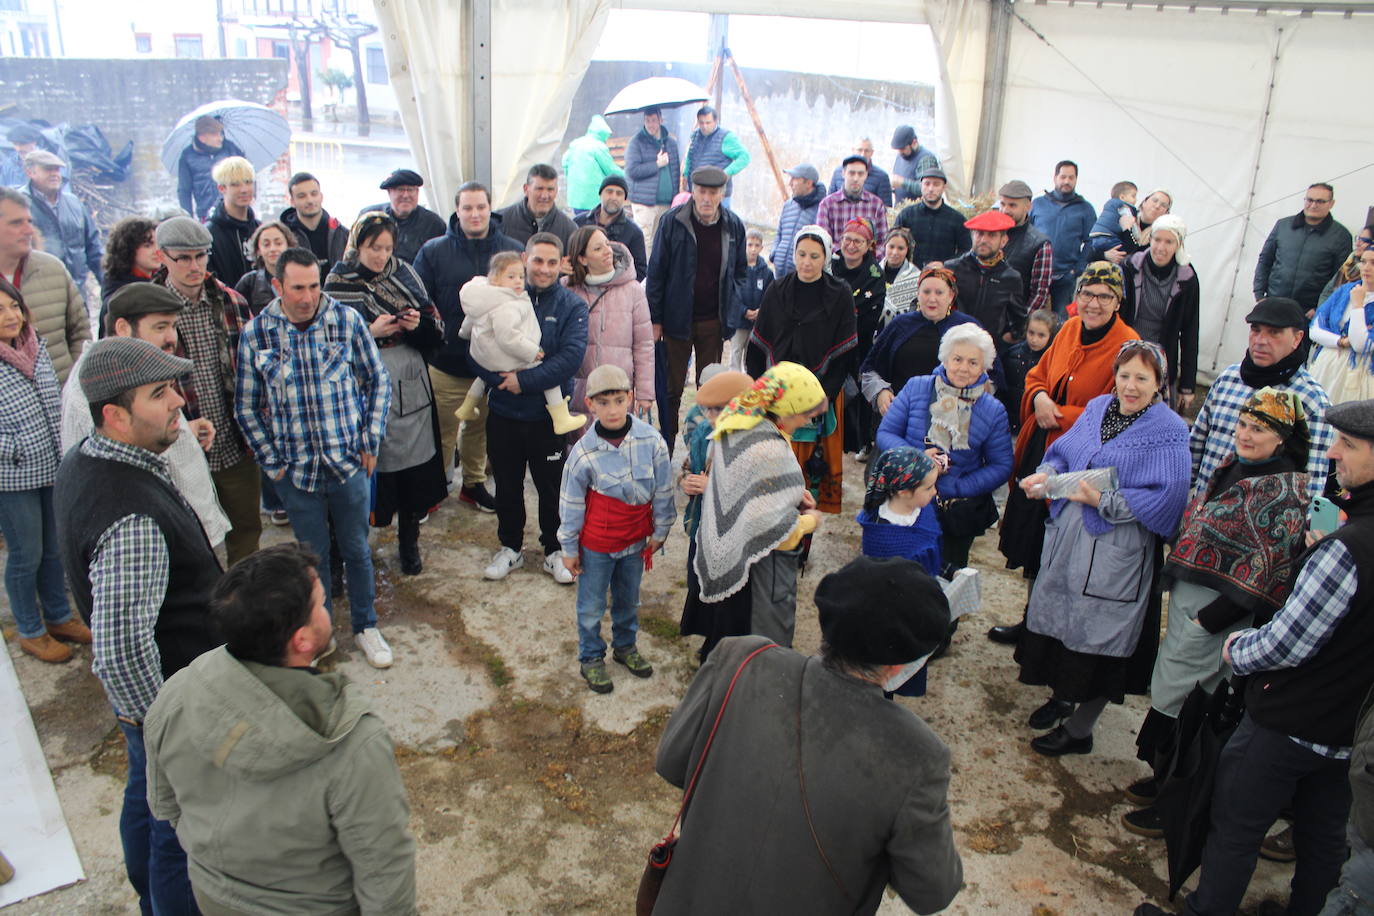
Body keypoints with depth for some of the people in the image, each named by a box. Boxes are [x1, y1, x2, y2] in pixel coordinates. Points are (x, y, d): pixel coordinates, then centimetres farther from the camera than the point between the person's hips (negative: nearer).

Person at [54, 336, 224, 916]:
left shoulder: (80, 462, -4)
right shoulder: (132, 519, -36)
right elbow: (122, 650, -35)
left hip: (140, 694, 10)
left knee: (146, 799, 29)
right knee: (181, 830, 11)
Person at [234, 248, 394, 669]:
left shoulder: (347, 320, -7)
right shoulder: (256, 333, -6)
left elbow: (378, 381, 3)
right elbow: (246, 407, 3)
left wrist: (371, 443, -1)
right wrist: (272, 462, -1)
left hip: (349, 463, 0)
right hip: (297, 470, 0)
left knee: (356, 549, 13)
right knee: (312, 554, 15)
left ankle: (365, 626, 32)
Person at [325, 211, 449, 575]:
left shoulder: (404, 274, 8)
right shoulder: (339, 283, -3)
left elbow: (435, 329, 9)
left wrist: (419, 324, -12)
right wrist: (371, 333, -19)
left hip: (412, 389, 4)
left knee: (415, 466, 8)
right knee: (372, 467, 1)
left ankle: (409, 541, 26)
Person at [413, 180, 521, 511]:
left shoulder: (513, 251, 0)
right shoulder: (434, 251, -2)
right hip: (446, 363, -2)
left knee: (481, 429, 19)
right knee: (441, 431, 7)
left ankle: (474, 482, 38)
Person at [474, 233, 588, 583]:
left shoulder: (572, 306, -5)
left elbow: (571, 357, -17)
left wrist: (526, 380, -24)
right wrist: (500, 379, -23)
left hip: (548, 414, -1)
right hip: (503, 412, 2)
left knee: (552, 487, 11)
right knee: (507, 485, 16)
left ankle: (555, 551, 29)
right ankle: (510, 547, 34)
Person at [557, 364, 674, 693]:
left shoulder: (651, 440, -15)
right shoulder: (583, 452, -19)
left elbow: (663, 490, -2)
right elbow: (571, 504, -8)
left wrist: (660, 531, 5)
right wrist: (569, 549, -2)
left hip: (635, 540, 3)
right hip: (596, 544, -2)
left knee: (629, 600, 22)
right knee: (592, 606, 12)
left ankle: (625, 645, 46)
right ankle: (591, 659, 34)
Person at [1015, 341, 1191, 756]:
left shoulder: (1169, 431, -11)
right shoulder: (1098, 407, 8)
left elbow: (1167, 496, -17)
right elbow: (1064, 451, 15)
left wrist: (1102, 500, -21)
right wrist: (1046, 474, -7)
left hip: (1115, 549, -6)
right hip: (1067, 533, 6)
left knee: (1097, 636, 3)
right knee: (1059, 614, 17)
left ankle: (1078, 731, 19)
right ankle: (1062, 695, 41)